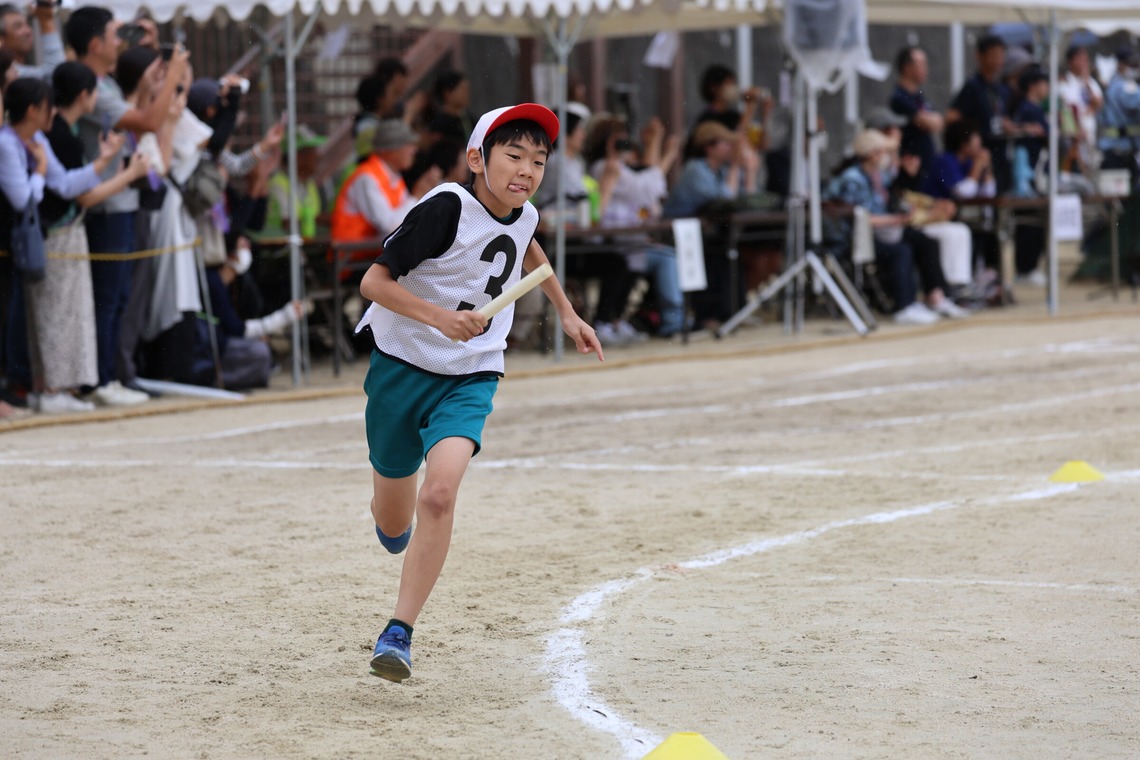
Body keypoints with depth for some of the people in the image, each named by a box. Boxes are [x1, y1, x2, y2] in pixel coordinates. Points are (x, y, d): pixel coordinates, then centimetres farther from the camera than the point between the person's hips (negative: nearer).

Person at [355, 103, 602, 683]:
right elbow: (374, 281, -20)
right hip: (402, 368, -3)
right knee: (393, 524, 11)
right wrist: (439, 316, -32)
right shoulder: (447, 209, -19)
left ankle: (399, 632, -18)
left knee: (440, 494, -23)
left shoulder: (523, 216, 0)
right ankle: (391, 514, 51)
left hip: (470, 378, 3)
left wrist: (565, 311, 28)